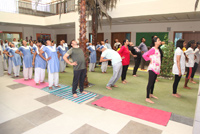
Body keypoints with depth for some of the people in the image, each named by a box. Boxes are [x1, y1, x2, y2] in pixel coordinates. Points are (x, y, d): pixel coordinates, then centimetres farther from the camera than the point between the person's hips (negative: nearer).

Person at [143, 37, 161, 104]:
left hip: (156, 68, 9)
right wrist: (150, 59, -13)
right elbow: (144, 55, -23)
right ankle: (147, 98, 0)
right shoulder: (153, 49, -14)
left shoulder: (157, 49, 13)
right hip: (152, 68, -9)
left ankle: (151, 94, 34)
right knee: (150, 83, -6)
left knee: (153, 82, 18)